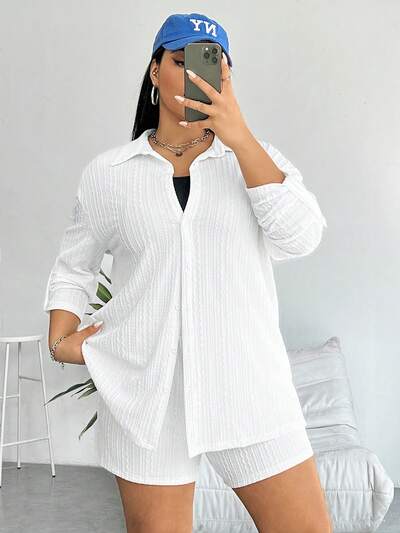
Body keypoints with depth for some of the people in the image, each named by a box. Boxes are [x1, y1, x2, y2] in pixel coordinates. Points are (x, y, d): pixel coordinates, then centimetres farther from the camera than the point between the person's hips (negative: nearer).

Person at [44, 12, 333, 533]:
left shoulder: (258, 157, 6)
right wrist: (61, 339, 1)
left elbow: (300, 237, -12)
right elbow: (73, 267, 16)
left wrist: (238, 136, -15)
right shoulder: (107, 173, 5)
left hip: (248, 384, 1)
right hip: (146, 391, 0)